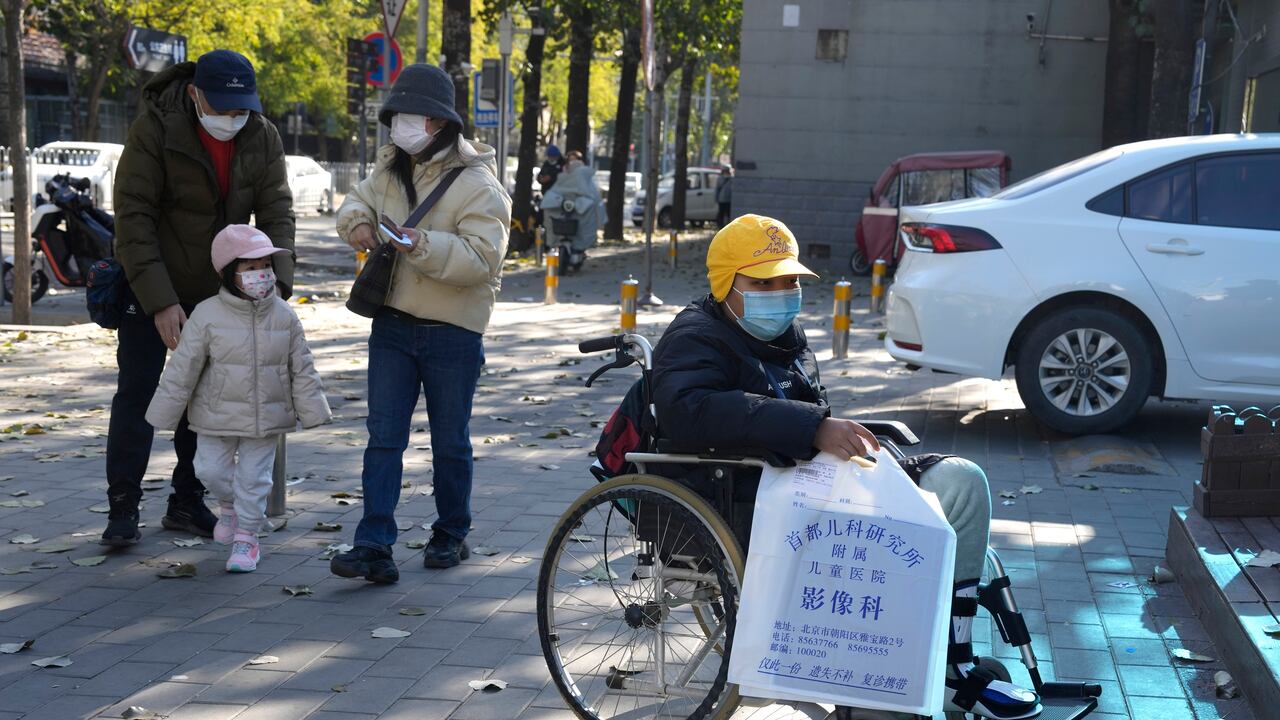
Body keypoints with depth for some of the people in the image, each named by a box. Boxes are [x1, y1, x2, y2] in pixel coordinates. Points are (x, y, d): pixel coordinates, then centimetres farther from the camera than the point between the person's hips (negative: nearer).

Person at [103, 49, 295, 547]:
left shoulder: (262, 138, -8)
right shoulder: (154, 129, -20)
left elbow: (276, 212, -10)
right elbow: (133, 219, -21)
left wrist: (276, 283, -25)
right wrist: (159, 301, -26)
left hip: (218, 293, 4)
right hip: (150, 289, -4)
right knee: (137, 395, -2)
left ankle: (187, 504, 19)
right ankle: (122, 509, 5)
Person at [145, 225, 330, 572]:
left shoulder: (284, 316, -4)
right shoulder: (207, 315, -11)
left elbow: (302, 369, 3)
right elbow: (182, 369, -7)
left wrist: (312, 412, 0)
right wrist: (164, 414, -4)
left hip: (266, 419, 1)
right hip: (217, 418, -1)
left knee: (254, 477, 5)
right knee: (211, 469, 5)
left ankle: (246, 537, 20)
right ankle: (230, 504, 37)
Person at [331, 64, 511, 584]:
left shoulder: (476, 184, -14)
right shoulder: (390, 169, 6)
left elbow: (481, 259, -21)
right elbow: (359, 200, 23)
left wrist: (424, 245, -34)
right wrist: (356, 221, -1)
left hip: (453, 332, -5)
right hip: (392, 325, 5)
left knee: (450, 441, 9)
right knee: (383, 437, -1)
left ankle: (451, 536, 26)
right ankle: (374, 546, -3)